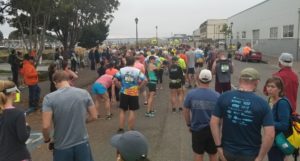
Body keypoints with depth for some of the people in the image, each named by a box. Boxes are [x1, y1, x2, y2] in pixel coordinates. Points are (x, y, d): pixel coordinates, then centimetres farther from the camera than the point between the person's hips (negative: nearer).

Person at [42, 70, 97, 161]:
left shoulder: (49, 98, -13)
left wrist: (47, 139, 2)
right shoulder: (84, 93, -7)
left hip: (62, 147, -1)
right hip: (82, 143, 2)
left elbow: (46, 126, -17)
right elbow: (94, 116, 0)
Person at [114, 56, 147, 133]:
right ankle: (131, 129, 11)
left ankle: (121, 129, 11)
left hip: (124, 93, 1)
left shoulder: (121, 70, 0)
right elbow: (145, 80, -11)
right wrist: (139, 87, -2)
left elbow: (115, 80, -6)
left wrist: (120, 86, 4)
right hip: (134, 93, -1)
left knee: (122, 111, 10)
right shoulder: (137, 71, -4)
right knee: (132, 111, 5)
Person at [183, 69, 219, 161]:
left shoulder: (191, 94, -11)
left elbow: (186, 111, -1)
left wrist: (189, 124, 13)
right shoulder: (216, 95, -12)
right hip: (213, 129, 0)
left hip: (197, 129, 0)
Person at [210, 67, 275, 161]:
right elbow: (270, 135, -16)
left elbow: (214, 122, -9)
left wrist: (219, 146, -4)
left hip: (227, 150, 1)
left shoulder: (224, 97, -9)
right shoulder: (262, 103, -12)